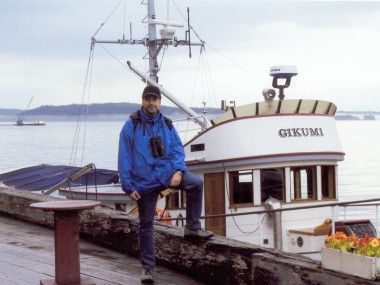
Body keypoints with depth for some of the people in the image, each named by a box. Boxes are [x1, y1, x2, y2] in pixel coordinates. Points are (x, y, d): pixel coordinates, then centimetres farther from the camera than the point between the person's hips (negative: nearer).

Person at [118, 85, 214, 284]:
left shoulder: (166, 124, 5)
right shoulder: (131, 125, -5)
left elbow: (178, 149, 4)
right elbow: (124, 158, -6)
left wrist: (178, 171, -15)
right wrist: (128, 186, -9)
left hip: (166, 172, 2)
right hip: (144, 181, -2)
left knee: (196, 183, -24)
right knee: (145, 224, 4)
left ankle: (192, 228, -10)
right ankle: (147, 267, 17)